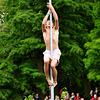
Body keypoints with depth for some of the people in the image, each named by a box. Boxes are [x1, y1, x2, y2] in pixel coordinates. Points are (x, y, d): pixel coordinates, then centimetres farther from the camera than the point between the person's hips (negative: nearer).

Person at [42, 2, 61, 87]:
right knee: (46, 61, -33)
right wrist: (48, 13, 0)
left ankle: (55, 81, -3)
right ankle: (48, 79, -16)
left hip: (56, 51, -1)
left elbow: (56, 19, -3)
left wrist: (52, 8, 0)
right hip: (47, 51, 1)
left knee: (52, 65, -26)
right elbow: (43, 23, -8)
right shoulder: (45, 31, 13)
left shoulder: (55, 29, 12)